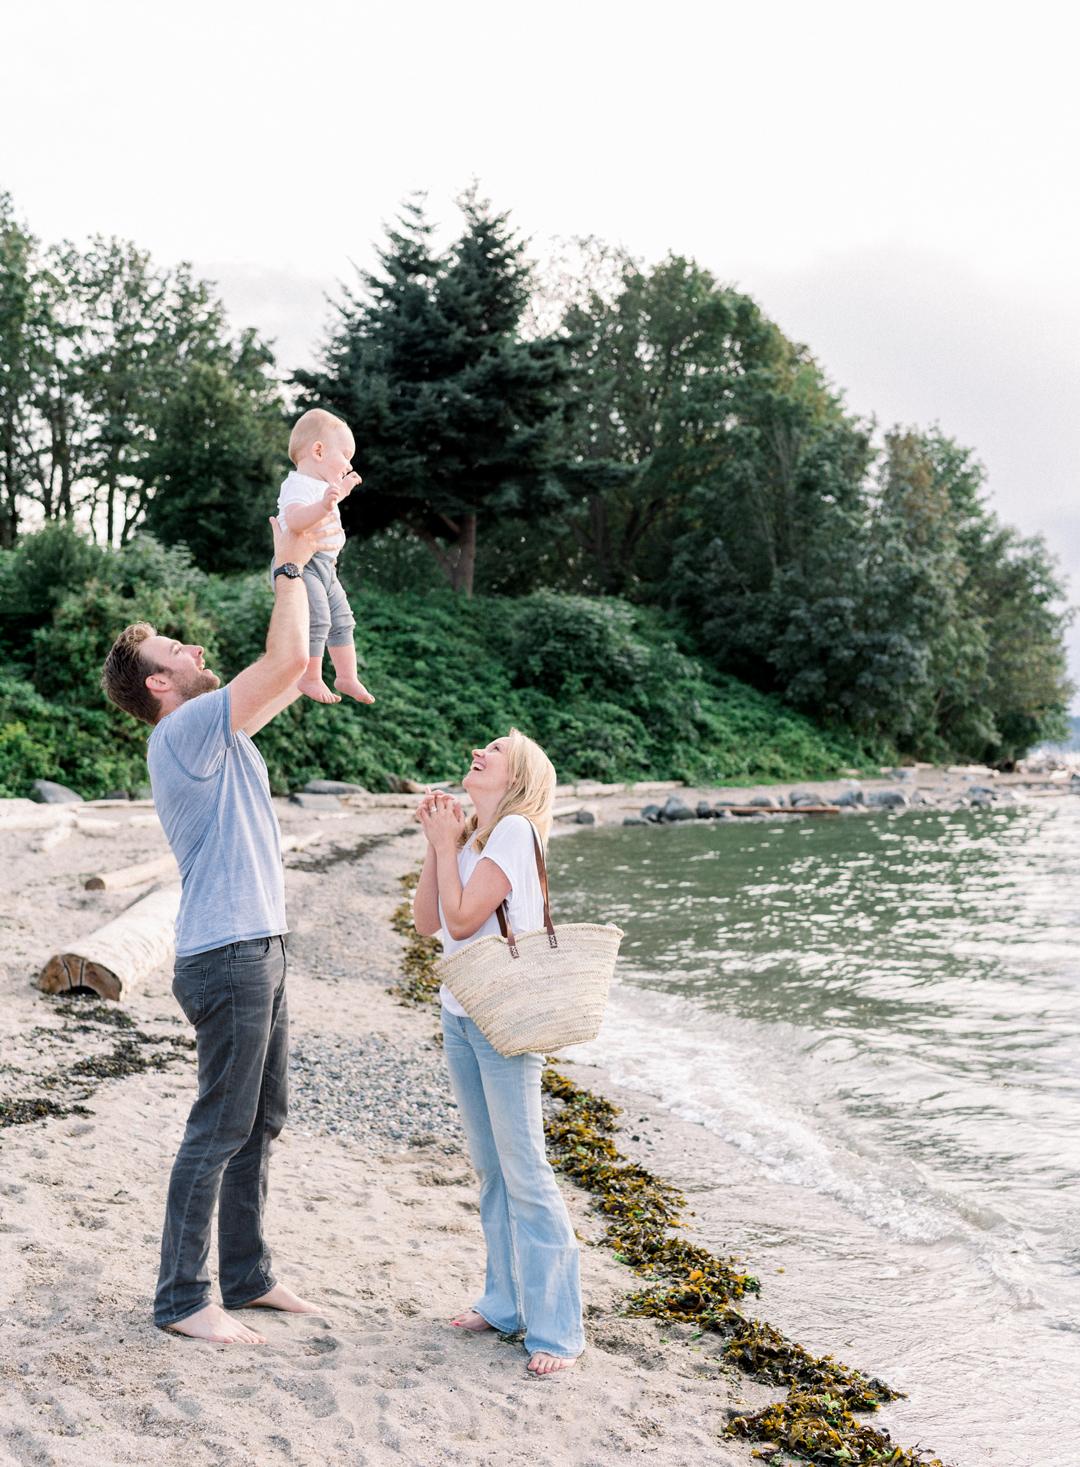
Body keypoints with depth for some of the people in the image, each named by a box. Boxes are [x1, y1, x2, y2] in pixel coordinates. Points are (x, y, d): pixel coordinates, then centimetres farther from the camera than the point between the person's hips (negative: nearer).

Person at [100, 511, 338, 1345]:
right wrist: (290, 568, -8)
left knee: (262, 1122, 15)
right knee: (219, 1131, -2)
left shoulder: (217, 731, 14)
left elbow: (294, 673, 21)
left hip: (258, 951, 10)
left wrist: (301, 568, 16)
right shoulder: (187, 731, -14)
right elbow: (286, 660, -21)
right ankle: (181, 1299, 9)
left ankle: (248, 1276, 26)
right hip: (228, 962, -10)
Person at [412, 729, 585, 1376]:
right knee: (490, 1170, 14)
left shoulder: (515, 831, -13)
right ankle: (507, 1303, 24)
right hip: (460, 1015, 8)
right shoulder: (470, 837, 11)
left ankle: (555, 1328, 2)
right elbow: (428, 922, 8)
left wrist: (446, 842, -8)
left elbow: (463, 918, -19)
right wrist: (438, 844, 2)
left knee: (525, 1172, -5)